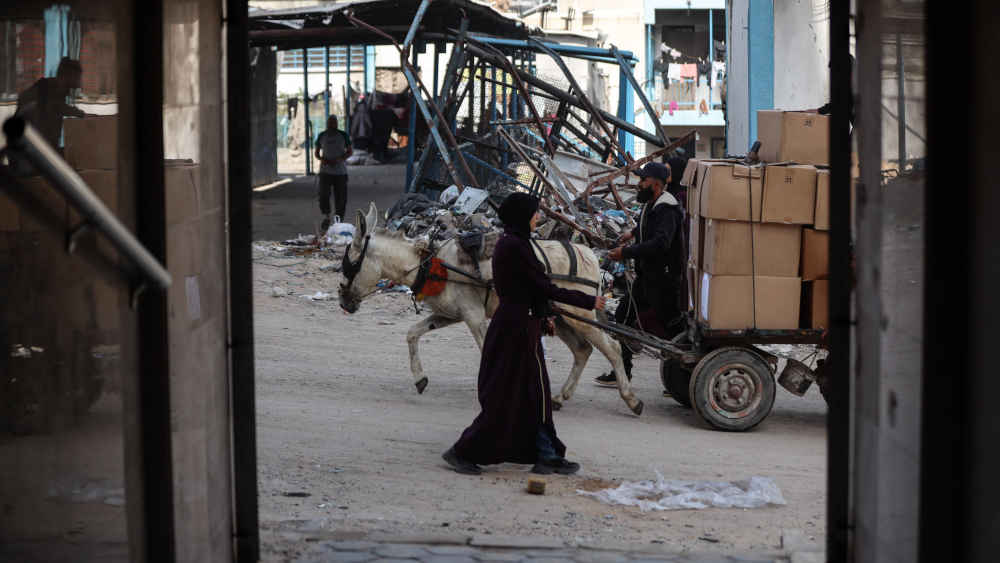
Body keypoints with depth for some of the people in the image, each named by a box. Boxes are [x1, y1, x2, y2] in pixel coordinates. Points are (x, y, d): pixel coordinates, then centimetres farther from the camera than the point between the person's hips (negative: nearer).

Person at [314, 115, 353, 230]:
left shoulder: (343, 135, 2)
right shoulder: (322, 136, 7)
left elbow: (350, 152, 4)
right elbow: (317, 153, 14)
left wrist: (339, 159, -13)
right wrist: (322, 159, -8)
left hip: (340, 172, -1)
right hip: (325, 171, 1)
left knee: (340, 197, 0)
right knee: (323, 195, -15)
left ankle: (339, 220, 11)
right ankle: (326, 217, 0)